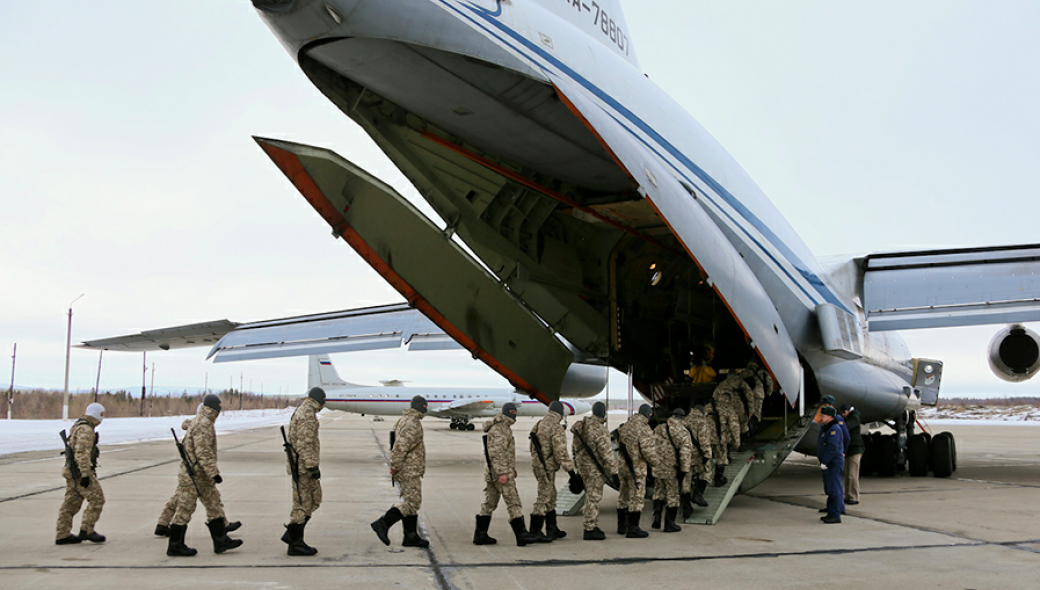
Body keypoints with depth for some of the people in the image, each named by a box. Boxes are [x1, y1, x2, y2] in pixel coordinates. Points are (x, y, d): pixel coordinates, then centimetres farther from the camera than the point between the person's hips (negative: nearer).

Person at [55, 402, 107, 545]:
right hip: (80, 472, -10)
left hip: (72, 471, 10)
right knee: (97, 499, -5)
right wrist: (86, 474, -25)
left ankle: (62, 535, 13)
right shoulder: (86, 430, -15)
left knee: (71, 504, 11)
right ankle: (86, 531, -4)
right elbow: (82, 453, -24)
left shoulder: (77, 426, 17)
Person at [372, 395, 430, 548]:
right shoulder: (412, 424, -17)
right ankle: (383, 523, -12)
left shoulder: (404, 420, 16)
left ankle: (411, 536, 13)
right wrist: (394, 466, -20)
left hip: (406, 470, 10)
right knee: (412, 502, -10)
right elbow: (400, 446, -25)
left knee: (410, 502, 11)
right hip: (409, 470, -10)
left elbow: (400, 445, 22)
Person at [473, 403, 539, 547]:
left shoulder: (505, 427, 18)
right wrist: (502, 473, -26)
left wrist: (512, 468, 27)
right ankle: (521, 535, -6)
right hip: (499, 471, -11)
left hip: (492, 473, 11)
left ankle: (480, 535, 13)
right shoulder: (498, 428, -15)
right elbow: (496, 452, -22)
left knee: (489, 503, 11)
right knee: (513, 502, -7)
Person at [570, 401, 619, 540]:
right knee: (593, 498, -2)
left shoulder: (581, 425, 7)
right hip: (594, 468, -9)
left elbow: (574, 447, 16)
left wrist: (577, 461, 27)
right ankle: (590, 530, 3)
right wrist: (614, 473, -16)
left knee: (591, 496, 18)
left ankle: (592, 525, 25)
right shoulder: (600, 430, -20)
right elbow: (607, 453, -20)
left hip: (582, 465, 9)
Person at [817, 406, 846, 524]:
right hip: (828, 464, 11)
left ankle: (836, 516, -7)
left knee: (834, 489, -9)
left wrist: (824, 462, -23)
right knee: (830, 489, 14)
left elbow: (832, 447, -24)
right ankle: (831, 513, 20)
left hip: (834, 464, -11)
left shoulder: (834, 429, -16)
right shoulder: (825, 428, 15)